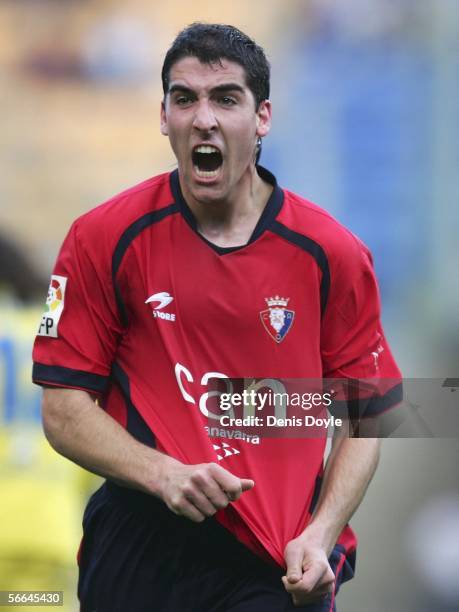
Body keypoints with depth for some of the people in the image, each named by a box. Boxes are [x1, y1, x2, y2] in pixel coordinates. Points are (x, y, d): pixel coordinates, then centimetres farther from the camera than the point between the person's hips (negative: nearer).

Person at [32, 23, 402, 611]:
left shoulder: (332, 253, -1)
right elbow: (64, 407, -2)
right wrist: (165, 475, -17)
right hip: (141, 544, 0)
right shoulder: (105, 238, -2)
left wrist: (319, 535, -11)